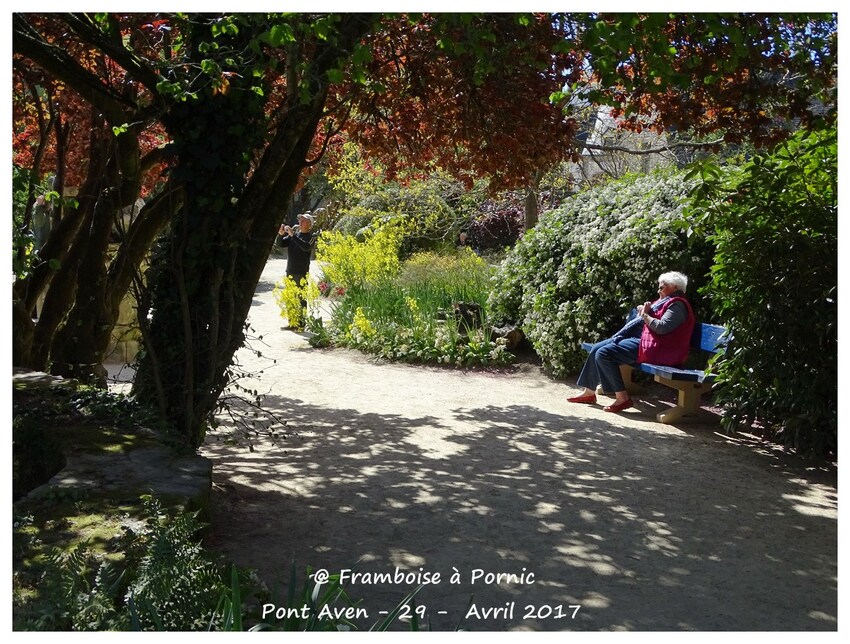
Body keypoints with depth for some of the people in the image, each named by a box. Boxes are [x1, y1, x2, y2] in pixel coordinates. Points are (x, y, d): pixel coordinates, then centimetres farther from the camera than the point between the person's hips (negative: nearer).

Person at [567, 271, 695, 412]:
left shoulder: (677, 305, -8)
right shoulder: (664, 302, 24)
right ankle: (589, 392, 8)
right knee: (596, 349, 4)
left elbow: (662, 327, -22)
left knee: (604, 354, -22)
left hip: (649, 346, -11)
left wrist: (645, 315, -9)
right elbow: (640, 321, 25)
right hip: (638, 337, 11)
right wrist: (644, 311, 5)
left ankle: (622, 397, -17)